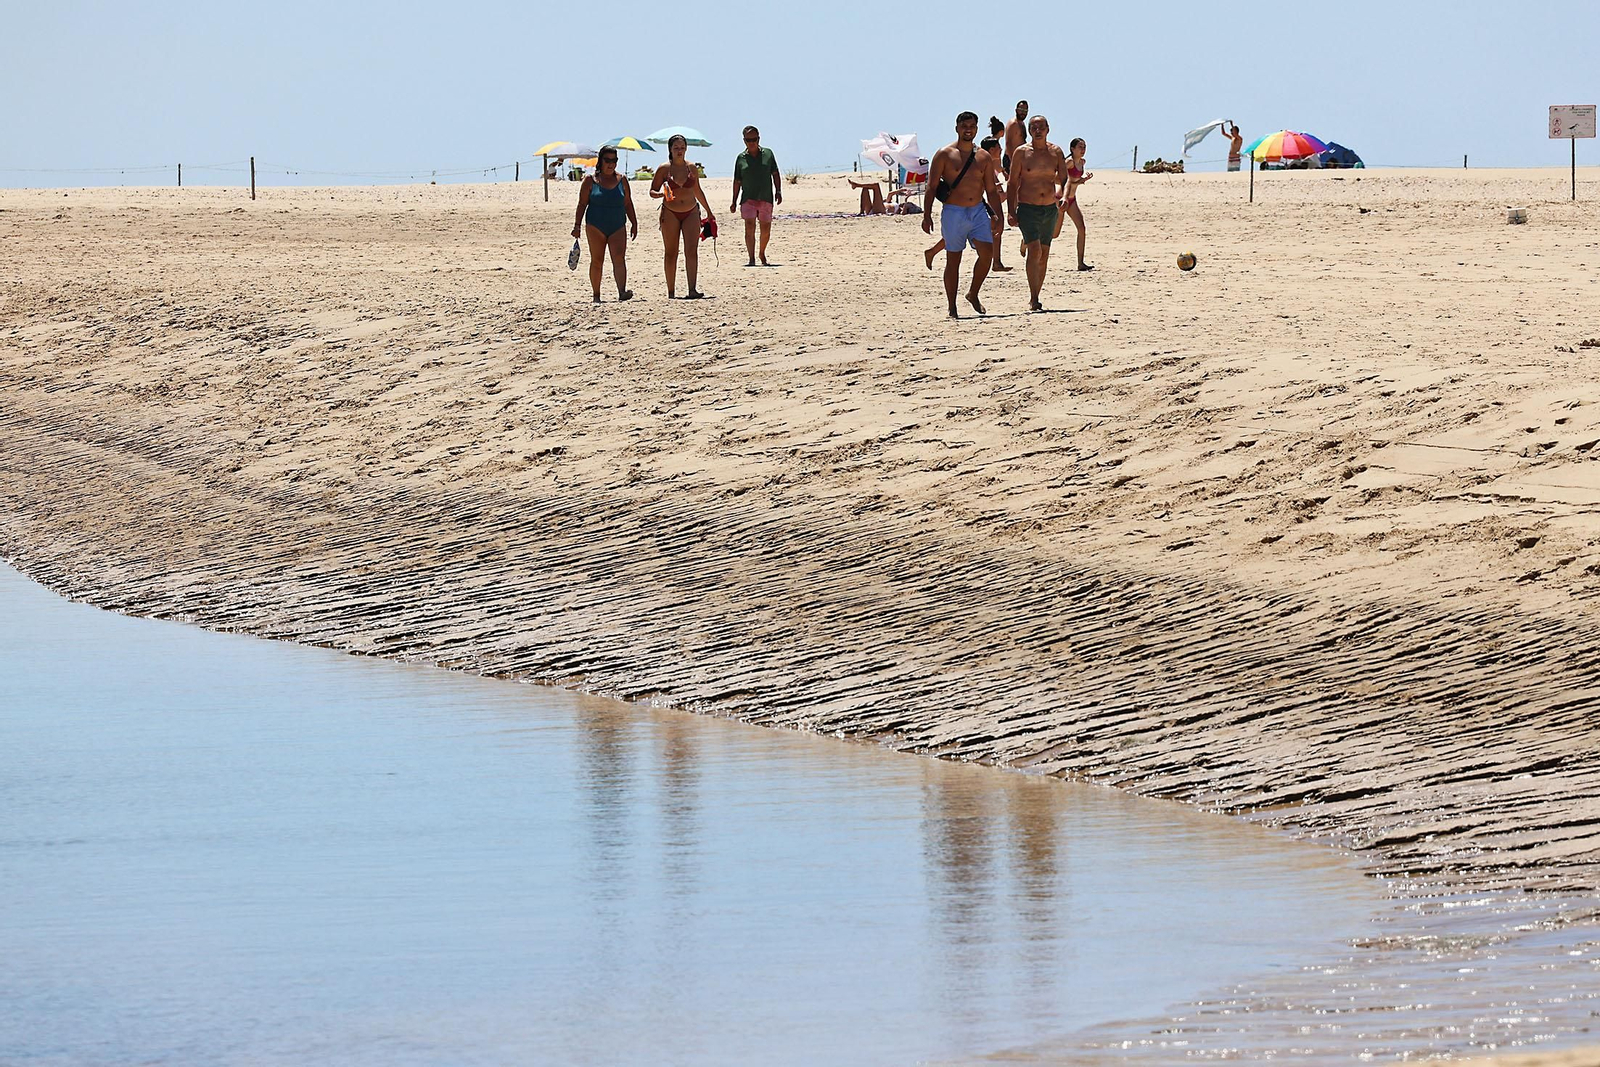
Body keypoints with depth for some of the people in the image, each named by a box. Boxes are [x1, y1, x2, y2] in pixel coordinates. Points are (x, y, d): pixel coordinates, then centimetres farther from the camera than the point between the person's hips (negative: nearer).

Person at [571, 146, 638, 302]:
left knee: (619, 259, -14)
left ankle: (622, 292, -26)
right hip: (595, 227, -1)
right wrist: (577, 225, -5)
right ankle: (596, 296, 12)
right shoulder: (591, 181, 2)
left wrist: (634, 223, 12)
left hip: (617, 227, 1)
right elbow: (582, 204, 1)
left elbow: (628, 204, 15)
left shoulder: (621, 180, 10)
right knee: (597, 261, 3)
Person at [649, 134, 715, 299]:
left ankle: (692, 290, -16)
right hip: (670, 214, -2)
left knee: (692, 251, -10)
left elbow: (698, 191, 20)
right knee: (671, 253, 2)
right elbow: (652, 191, 1)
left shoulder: (692, 168, 7)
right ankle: (671, 292, 7)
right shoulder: (664, 169, -2)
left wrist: (708, 211, 27)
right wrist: (662, 194, -22)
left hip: (691, 213, 2)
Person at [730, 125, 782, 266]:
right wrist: (734, 201, 6)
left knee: (766, 229, 8)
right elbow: (737, 181, 9)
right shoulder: (741, 158, 6)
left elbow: (775, 174, 11)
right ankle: (751, 259, -17)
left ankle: (762, 254, 32)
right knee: (749, 227, -15)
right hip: (748, 198, -2)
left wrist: (778, 191, 0)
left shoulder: (767, 154, 8)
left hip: (766, 198, 2)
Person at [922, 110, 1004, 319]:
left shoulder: (984, 158, 10)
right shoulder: (944, 155, -2)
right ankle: (952, 308, 7)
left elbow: (991, 190, 15)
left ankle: (973, 294, 10)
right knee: (953, 260, 0)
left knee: (987, 252, -11)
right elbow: (932, 187, -3)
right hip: (953, 213, -3)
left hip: (978, 211, 3)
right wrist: (927, 215, -10)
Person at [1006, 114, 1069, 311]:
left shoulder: (1056, 152, 6)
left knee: (1044, 255, 7)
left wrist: (1061, 191, -17)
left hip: (1050, 208, 4)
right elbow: (1013, 183, 0)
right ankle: (1033, 299, -18)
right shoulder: (1021, 153, -2)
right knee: (1034, 249, -18)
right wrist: (1010, 211, -5)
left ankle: (1034, 297, 18)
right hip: (1027, 208, -4)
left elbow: (1064, 178, 6)